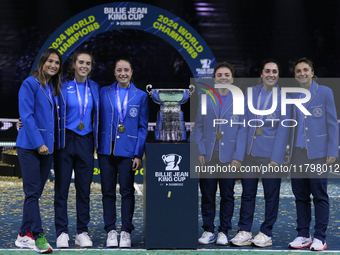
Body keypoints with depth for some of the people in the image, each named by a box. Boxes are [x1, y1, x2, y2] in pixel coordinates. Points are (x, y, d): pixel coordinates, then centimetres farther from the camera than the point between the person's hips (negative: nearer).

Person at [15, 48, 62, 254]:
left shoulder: (54, 88, 14)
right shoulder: (30, 84, -7)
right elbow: (27, 116, -12)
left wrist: (50, 143, 7)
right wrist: (38, 143, -16)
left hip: (47, 146, 7)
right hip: (30, 145, -7)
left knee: (36, 192, 9)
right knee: (32, 192, -6)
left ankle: (25, 235, 16)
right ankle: (38, 236, -4)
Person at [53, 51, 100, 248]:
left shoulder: (94, 88, 10)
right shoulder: (63, 86, -1)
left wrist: (97, 143, 8)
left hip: (86, 142, 3)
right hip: (65, 141, -3)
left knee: (84, 189, 6)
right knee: (62, 188, 0)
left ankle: (82, 233, 13)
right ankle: (62, 232, 7)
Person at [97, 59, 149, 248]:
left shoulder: (141, 96, 5)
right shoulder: (104, 92, 9)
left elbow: (143, 127, 4)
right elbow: (99, 120, 9)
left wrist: (138, 154, -4)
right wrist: (96, 145, -1)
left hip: (127, 151, -1)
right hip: (106, 149, 2)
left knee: (127, 191, 1)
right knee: (108, 192, 4)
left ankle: (126, 232, 9)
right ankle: (111, 231, 11)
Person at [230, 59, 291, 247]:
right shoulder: (250, 92, 9)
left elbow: (283, 129, -7)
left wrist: (276, 159, -13)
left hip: (270, 155, -4)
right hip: (249, 154, 4)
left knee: (271, 196, 4)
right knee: (247, 194, 8)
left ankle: (266, 234, 14)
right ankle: (244, 232, 16)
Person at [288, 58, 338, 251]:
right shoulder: (293, 96, 13)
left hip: (317, 153, -4)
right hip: (297, 153, 5)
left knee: (320, 197, -2)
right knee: (301, 197, 7)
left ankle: (320, 238, 3)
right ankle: (303, 236, 15)